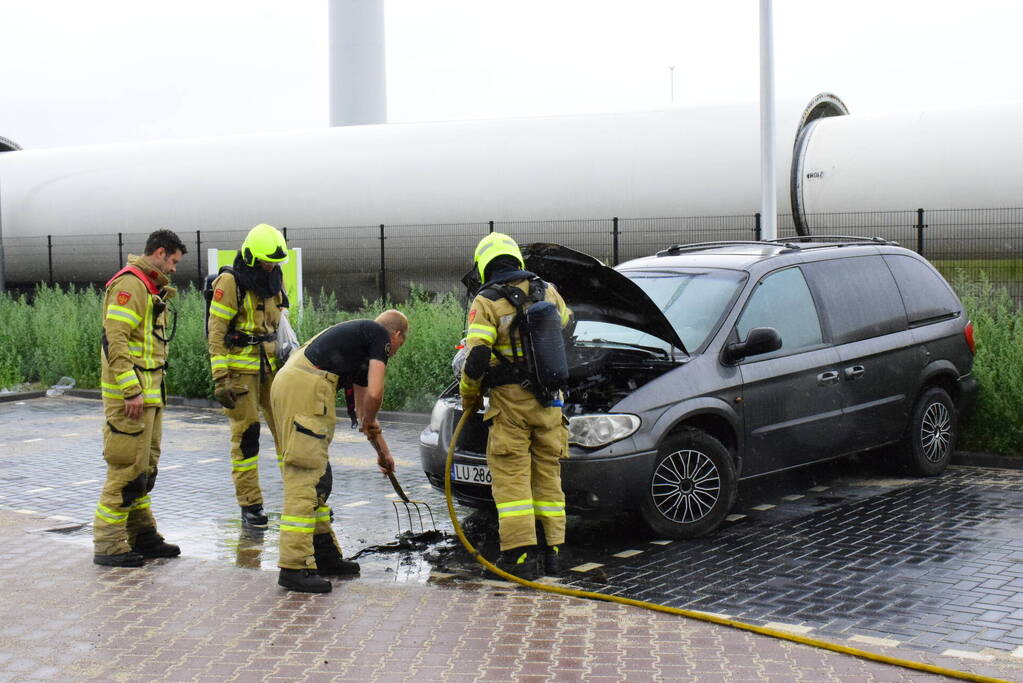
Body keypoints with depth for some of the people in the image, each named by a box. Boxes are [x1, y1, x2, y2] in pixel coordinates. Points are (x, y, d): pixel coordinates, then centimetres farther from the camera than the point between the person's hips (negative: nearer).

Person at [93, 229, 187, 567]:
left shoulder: (149, 287, 19)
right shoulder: (129, 284, -14)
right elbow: (115, 340, -22)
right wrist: (131, 391, -24)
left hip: (148, 393, 11)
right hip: (130, 395, -11)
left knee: (145, 467, 15)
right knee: (127, 467, -8)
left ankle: (142, 536, 23)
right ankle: (108, 545, -3)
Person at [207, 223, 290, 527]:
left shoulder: (273, 280, 8)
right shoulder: (230, 283, -13)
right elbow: (216, 333, -14)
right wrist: (220, 379, -18)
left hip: (270, 367, 6)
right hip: (240, 369, -6)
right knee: (246, 434, -3)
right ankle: (250, 505, 5)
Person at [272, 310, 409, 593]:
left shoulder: (359, 335, 32)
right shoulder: (380, 335, 6)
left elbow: (363, 404, 42)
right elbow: (374, 394, -7)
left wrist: (383, 451, 50)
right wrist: (370, 426, 14)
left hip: (286, 385, 10)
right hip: (305, 389, -10)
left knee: (319, 477, 17)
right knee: (306, 477, -10)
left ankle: (325, 555, 25)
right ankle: (294, 568, -12)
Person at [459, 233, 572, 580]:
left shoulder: (486, 302, -7)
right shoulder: (547, 292, 8)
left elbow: (477, 357, -15)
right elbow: (566, 323, 29)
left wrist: (468, 395, 2)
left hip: (509, 399, -5)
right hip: (548, 400, 5)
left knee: (510, 476, -1)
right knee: (547, 473, 12)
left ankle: (520, 554, -5)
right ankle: (552, 549, 15)